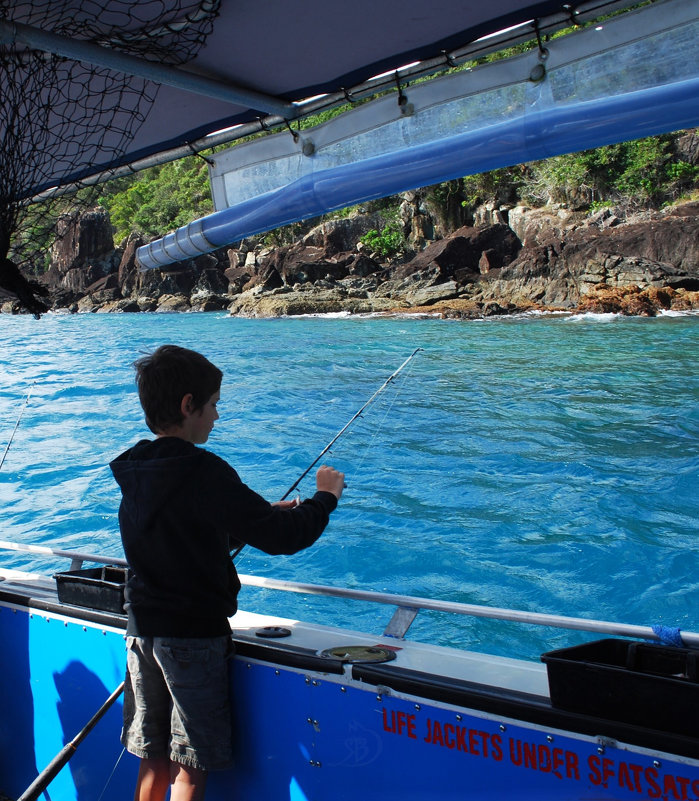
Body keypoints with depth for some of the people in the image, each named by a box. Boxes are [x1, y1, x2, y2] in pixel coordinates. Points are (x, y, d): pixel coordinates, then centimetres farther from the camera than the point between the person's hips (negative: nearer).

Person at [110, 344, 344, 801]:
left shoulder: (134, 471, 5)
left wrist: (265, 516, 16)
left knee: (154, 759, 19)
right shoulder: (203, 471, -21)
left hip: (142, 631, 8)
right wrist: (326, 496, -2)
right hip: (193, 635, -7)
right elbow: (281, 538, -19)